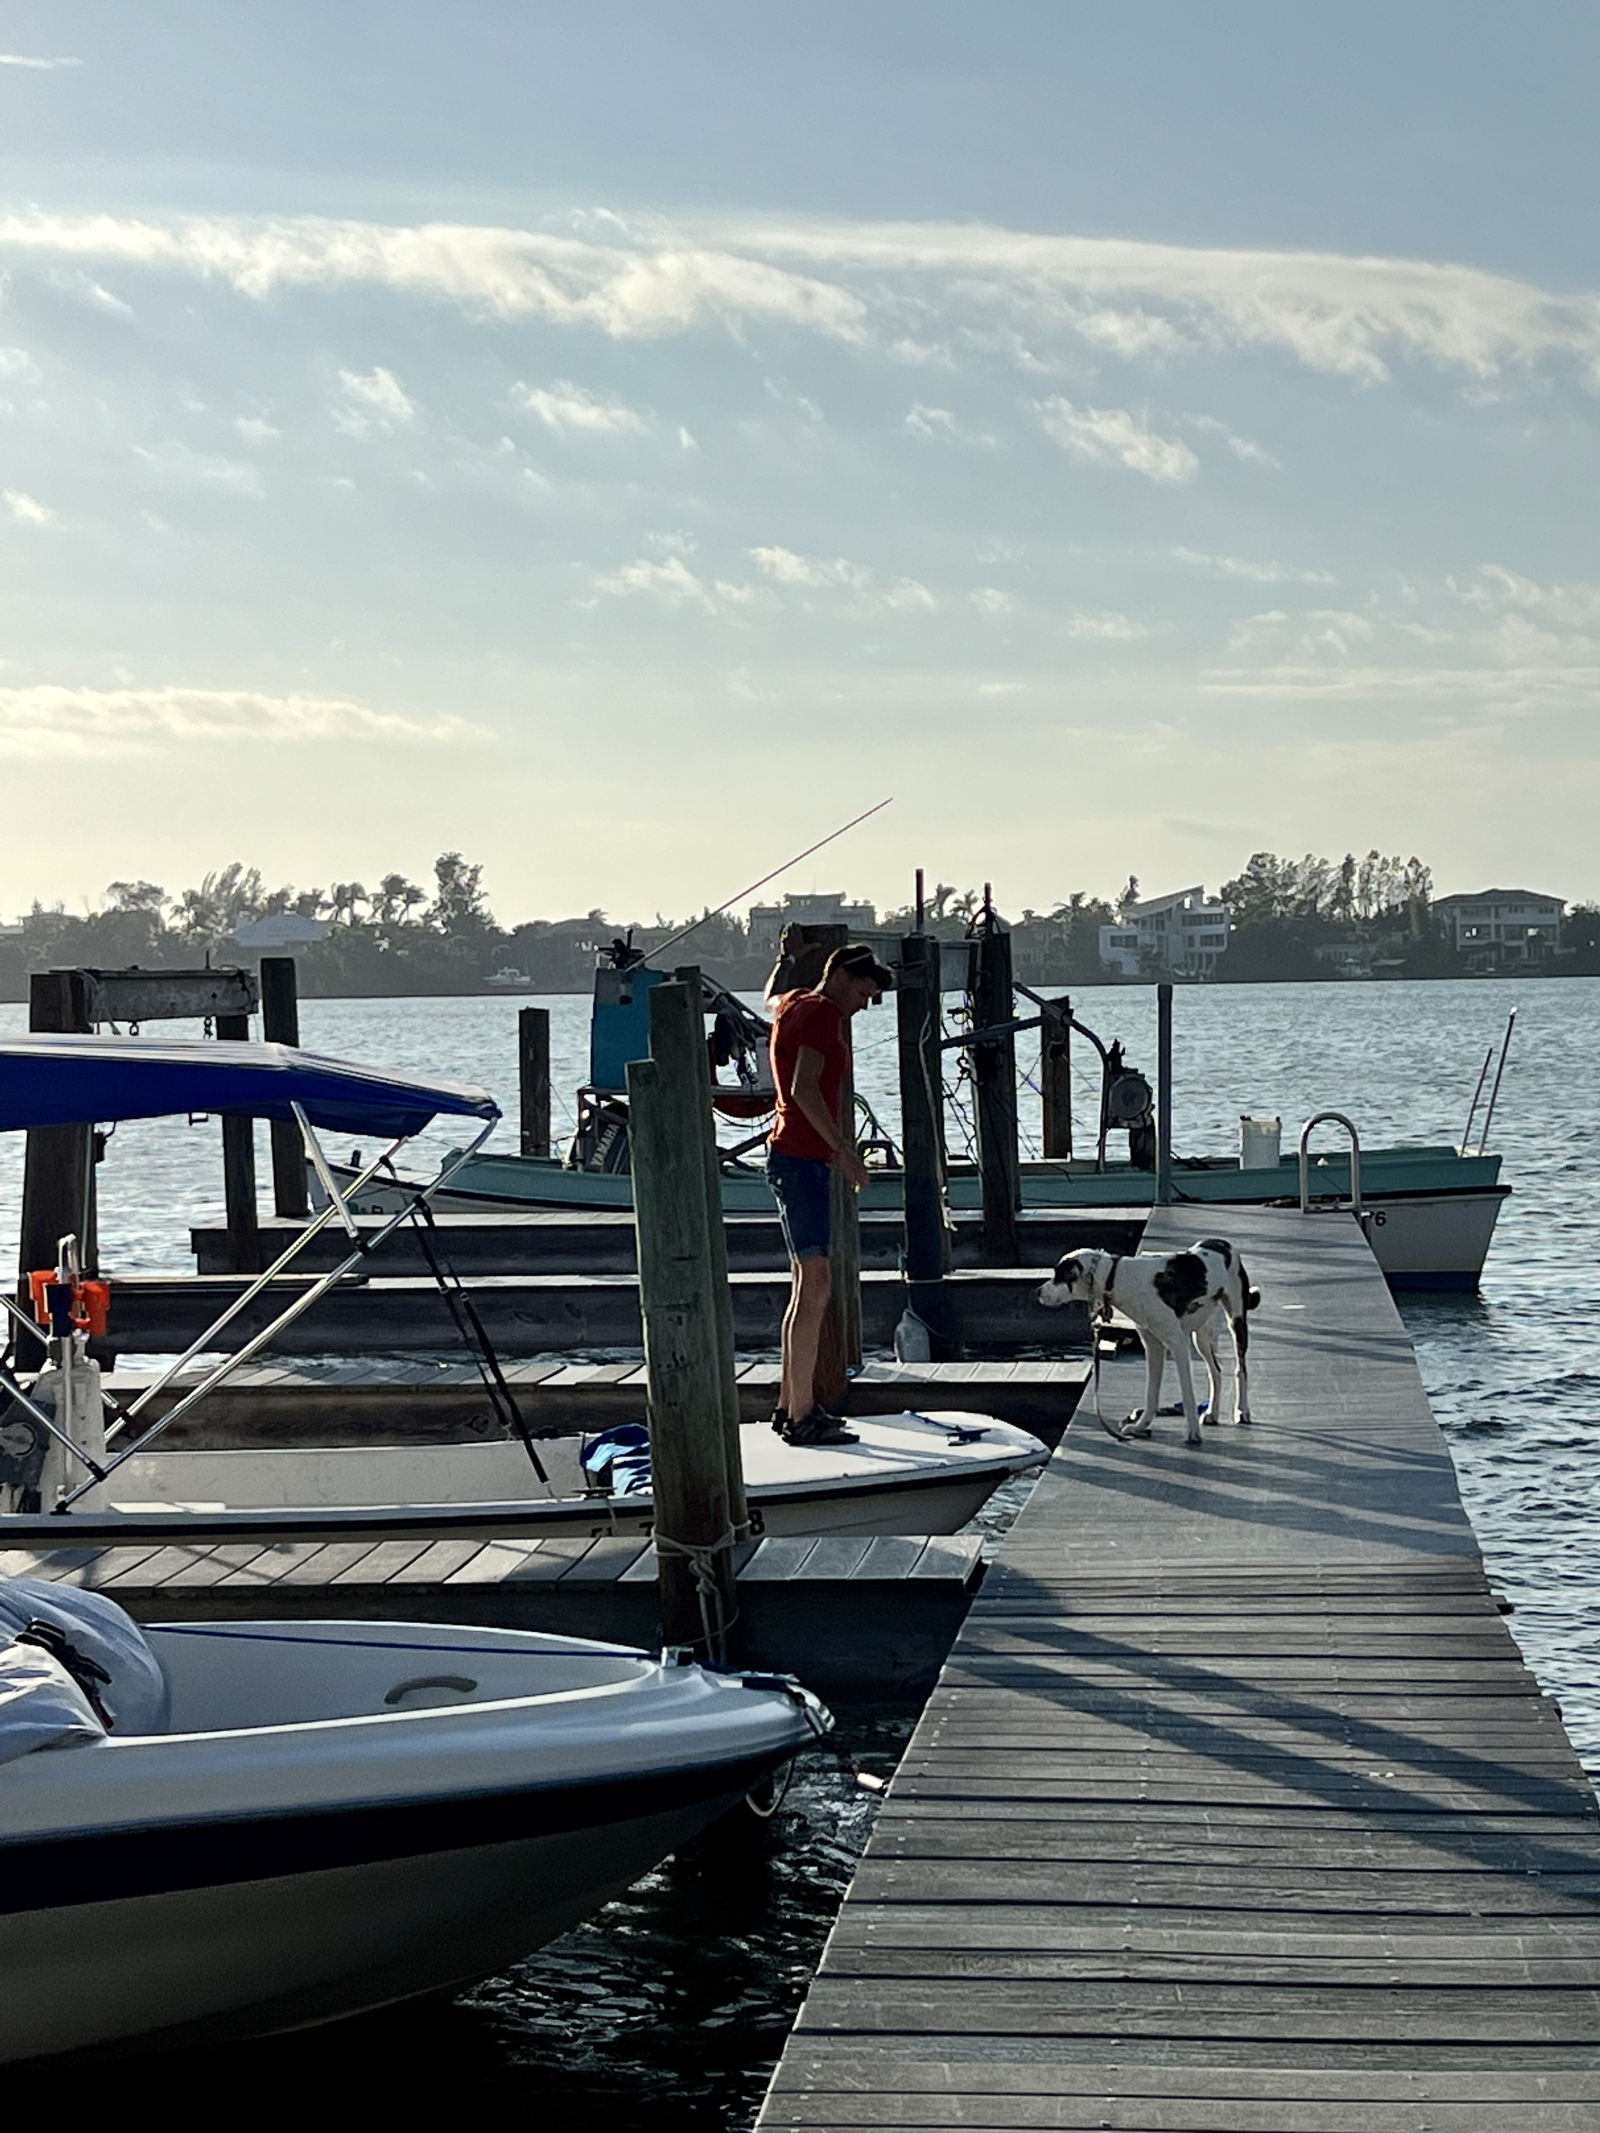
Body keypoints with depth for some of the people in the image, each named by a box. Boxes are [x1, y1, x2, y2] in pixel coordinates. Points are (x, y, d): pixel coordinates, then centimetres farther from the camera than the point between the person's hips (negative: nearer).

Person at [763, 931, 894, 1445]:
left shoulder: (792, 1006, 16)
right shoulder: (821, 1013, -12)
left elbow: (773, 995, 42)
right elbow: (804, 1088, -24)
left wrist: (788, 956, 58)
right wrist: (843, 1148, -23)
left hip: (796, 1158, 11)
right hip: (803, 1158, -11)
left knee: (806, 1286, 14)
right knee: (815, 1285, -13)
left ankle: (790, 1405, 19)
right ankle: (802, 1417, -14)